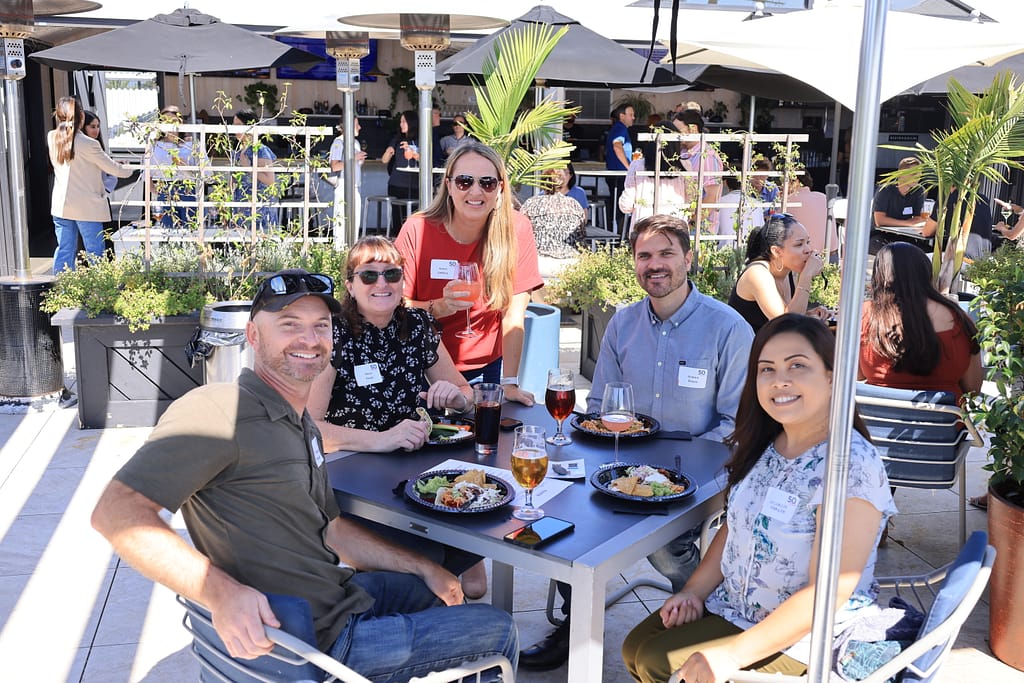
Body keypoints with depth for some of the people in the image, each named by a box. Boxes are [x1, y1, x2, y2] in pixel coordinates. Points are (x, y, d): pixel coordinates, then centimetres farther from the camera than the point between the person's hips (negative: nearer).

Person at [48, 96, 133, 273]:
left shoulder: (52, 138, 0)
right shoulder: (89, 144, -18)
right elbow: (113, 169, -7)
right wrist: (130, 170, 11)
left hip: (60, 205, 6)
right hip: (87, 207, -6)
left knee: (64, 250, 11)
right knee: (94, 252, 3)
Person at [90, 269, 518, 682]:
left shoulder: (302, 425, 10)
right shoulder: (218, 412, -23)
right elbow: (116, 512, -30)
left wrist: (423, 568, 12)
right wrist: (222, 593, -40)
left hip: (339, 589, 10)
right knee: (498, 630, 4)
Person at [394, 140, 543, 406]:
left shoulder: (516, 229, -13)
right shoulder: (417, 230, -14)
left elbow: (513, 314, -12)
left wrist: (510, 383, -14)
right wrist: (440, 307, -29)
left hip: (486, 368, 1)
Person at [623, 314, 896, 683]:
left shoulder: (853, 466, -25)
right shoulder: (761, 445, 0)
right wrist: (695, 590, -4)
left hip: (803, 640, -7)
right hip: (731, 604, 7)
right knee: (636, 650, -2)